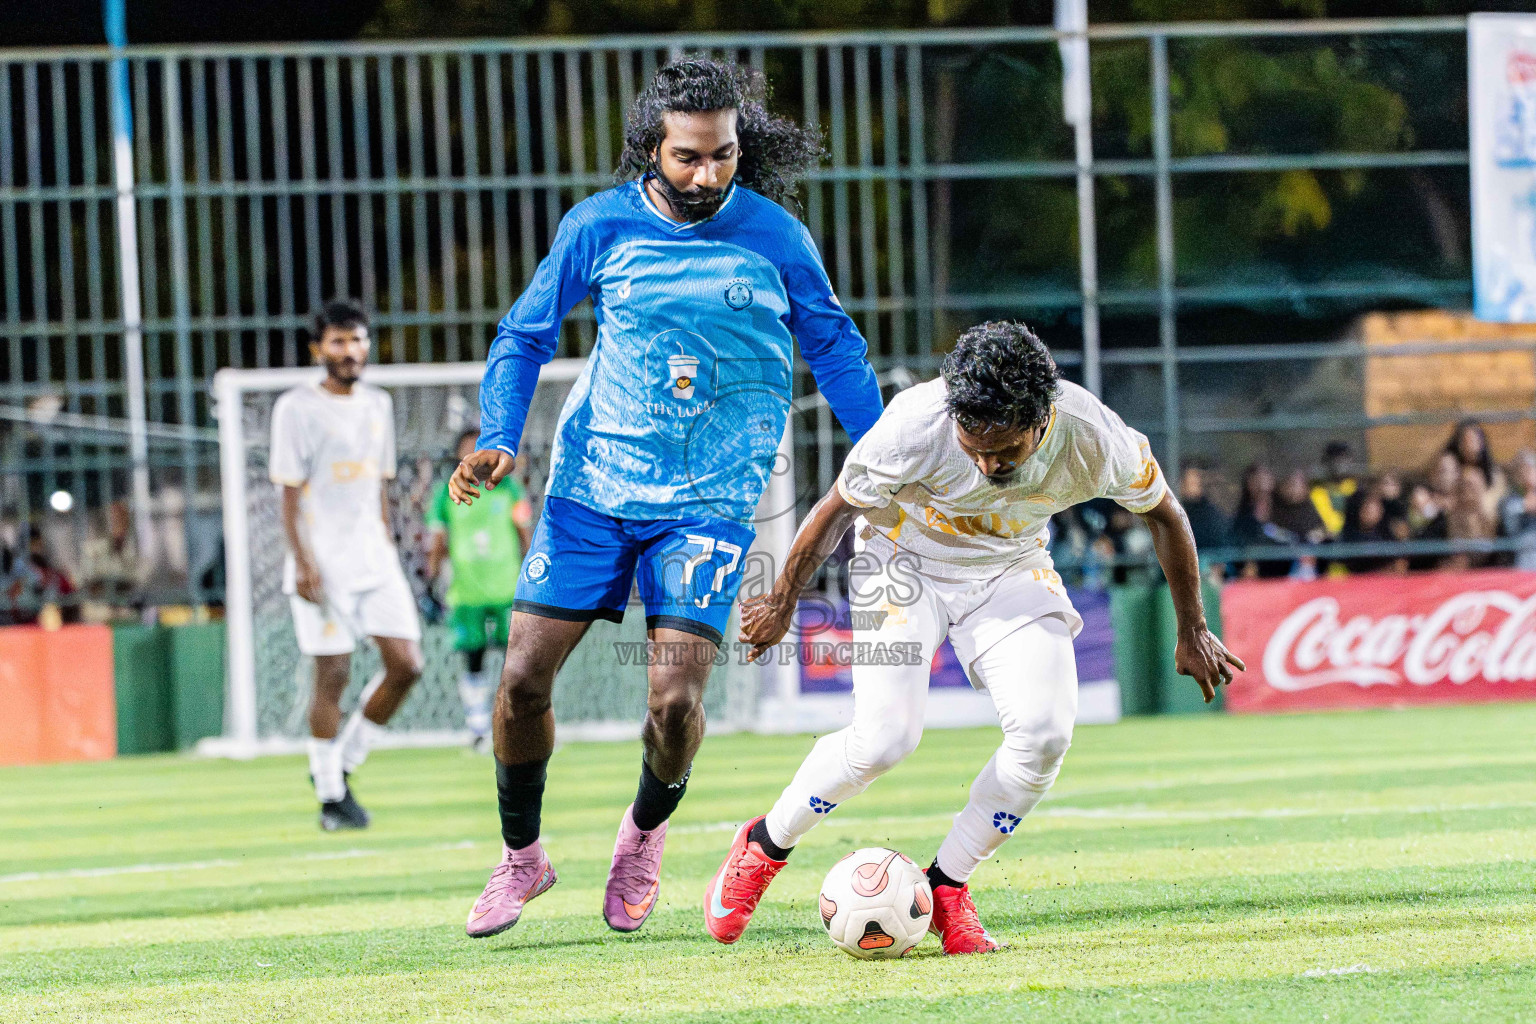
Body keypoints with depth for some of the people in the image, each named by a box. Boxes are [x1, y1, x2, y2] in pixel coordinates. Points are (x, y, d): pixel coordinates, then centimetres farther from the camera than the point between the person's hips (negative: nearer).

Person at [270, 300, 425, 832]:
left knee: (406, 664, -3)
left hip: (374, 558, 6)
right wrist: (303, 560, -14)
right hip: (324, 563, -6)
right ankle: (331, 796, 3)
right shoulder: (297, 407, -5)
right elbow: (290, 492, -8)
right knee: (333, 674, -6)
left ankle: (344, 762, 14)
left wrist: (386, 544, 17)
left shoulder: (378, 404, 13)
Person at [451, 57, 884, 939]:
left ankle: (647, 833, 19)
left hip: (711, 499, -2)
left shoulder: (774, 237, -4)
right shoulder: (602, 226, -3)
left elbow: (833, 347, 9)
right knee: (524, 676, -4)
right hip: (593, 487, 2)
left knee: (674, 698, -13)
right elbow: (526, 336, 8)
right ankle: (522, 857, 20)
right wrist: (498, 441, -6)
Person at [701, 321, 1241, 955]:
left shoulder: (1092, 438, -29)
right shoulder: (915, 426, -34)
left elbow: (1161, 512, -6)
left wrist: (1192, 632, 4)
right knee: (885, 737, -20)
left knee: (1045, 732, -19)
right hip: (906, 560, -2)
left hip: (1010, 568, 2)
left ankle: (946, 887, -1)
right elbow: (839, 507, -14)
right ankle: (764, 845, 5)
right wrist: (782, 602, -1)